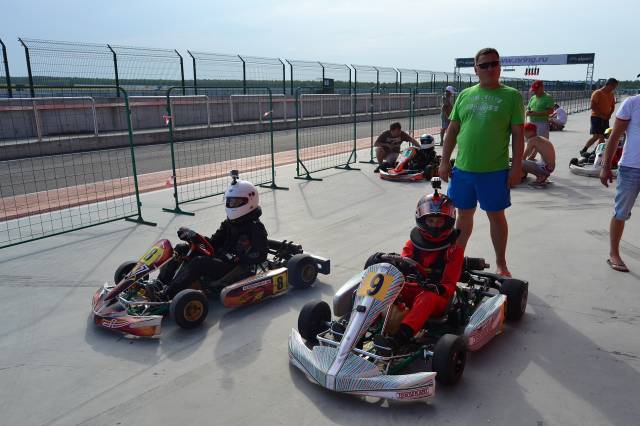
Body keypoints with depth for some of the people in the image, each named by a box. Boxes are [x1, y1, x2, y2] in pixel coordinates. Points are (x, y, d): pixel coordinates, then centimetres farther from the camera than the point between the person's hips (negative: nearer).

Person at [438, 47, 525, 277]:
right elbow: (452, 130, 11)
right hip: (462, 168, 3)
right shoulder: (464, 95, 9)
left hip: (495, 170, -3)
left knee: (496, 215, 8)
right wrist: (444, 161, 7)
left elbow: (518, 134, -3)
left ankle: (501, 264, 24)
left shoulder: (512, 96, 0)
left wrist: (517, 166, -8)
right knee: (464, 214, 14)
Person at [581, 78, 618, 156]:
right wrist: (601, 115, -17)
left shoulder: (611, 95, 12)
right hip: (596, 117, -7)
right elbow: (593, 106, -15)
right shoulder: (597, 93, -9)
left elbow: (613, 106, 20)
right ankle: (583, 150, -6)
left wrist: (609, 114, 1)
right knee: (596, 136, -15)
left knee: (602, 137, 4)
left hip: (605, 118, 7)